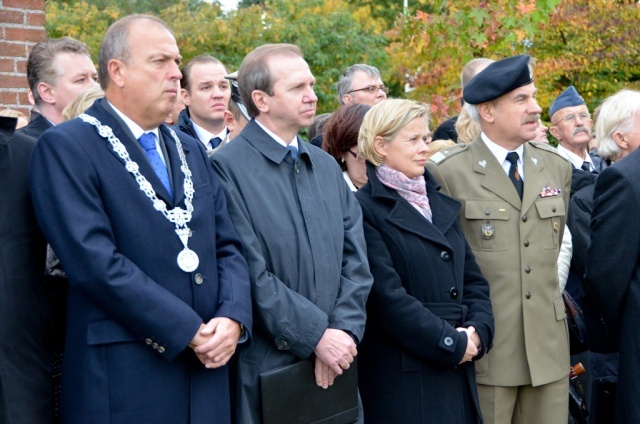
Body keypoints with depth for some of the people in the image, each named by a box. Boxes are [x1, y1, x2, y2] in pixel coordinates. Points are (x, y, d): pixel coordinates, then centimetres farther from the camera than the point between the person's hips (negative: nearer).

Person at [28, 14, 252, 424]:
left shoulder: (192, 151, 16)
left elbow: (228, 248, 11)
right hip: (123, 379, -6)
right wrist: (187, 331, -16)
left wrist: (232, 318, -8)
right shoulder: (66, 147, -6)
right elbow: (94, 259, -16)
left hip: (207, 368, 6)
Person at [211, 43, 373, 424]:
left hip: (334, 364, 6)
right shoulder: (228, 167, -10)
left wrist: (344, 331, -6)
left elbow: (355, 258, 7)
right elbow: (251, 274, -16)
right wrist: (317, 336, -14)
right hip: (266, 367, -5)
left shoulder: (327, 165, 12)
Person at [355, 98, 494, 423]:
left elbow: (473, 278, 13)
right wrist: (452, 343, -12)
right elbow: (387, 296, -16)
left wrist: (477, 330, -5)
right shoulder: (366, 209, -9)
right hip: (403, 379, -6)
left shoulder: (441, 204, 15)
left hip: (458, 372, 7)